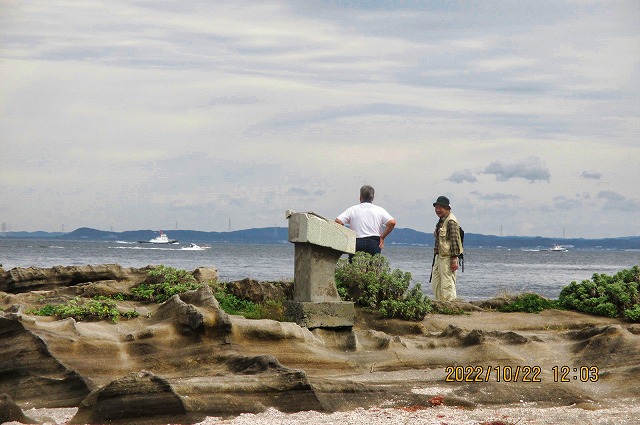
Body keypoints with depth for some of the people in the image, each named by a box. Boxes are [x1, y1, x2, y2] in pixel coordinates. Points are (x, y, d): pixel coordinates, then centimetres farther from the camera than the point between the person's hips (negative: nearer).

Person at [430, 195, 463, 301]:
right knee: (435, 284, 10)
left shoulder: (451, 221, -14)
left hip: (448, 258, -10)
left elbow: (454, 241, -19)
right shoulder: (441, 221, 17)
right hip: (439, 256, 10)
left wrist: (454, 259, -22)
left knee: (447, 285, -8)